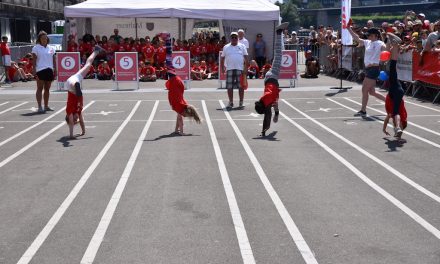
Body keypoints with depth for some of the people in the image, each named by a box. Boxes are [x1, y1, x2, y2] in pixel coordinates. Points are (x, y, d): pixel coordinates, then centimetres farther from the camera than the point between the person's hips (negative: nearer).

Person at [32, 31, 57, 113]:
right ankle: (40, 107, -4)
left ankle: (46, 106, 18)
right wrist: (34, 71, -12)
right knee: (40, 88, -4)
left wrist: (55, 70, 10)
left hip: (49, 70, 5)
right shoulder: (36, 48, 0)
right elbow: (34, 60, -4)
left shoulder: (51, 48, 14)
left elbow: (53, 59, 16)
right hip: (40, 70, -5)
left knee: (47, 88, 10)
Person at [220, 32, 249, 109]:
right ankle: (231, 102, 11)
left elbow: (246, 58, 4)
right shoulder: (226, 47, 10)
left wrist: (246, 68, -5)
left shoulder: (242, 46, 7)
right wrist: (222, 68, 1)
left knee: (241, 86, 1)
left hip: (240, 69, -1)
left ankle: (241, 102, 9)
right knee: (229, 87, 1)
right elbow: (222, 58, 12)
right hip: (229, 69, 1)